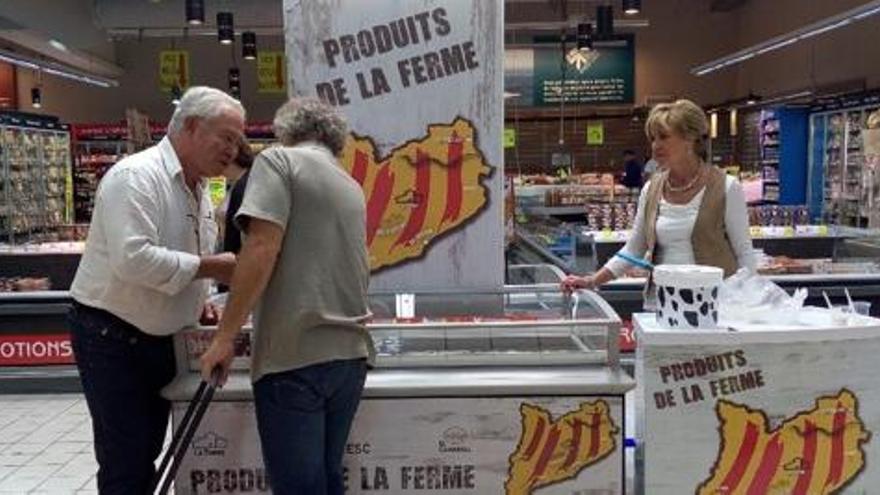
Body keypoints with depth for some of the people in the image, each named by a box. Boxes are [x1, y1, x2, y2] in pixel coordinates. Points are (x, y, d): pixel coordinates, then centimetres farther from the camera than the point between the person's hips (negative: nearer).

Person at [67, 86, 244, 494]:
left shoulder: (198, 188, 10)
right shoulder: (137, 176, -19)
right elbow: (133, 258, -32)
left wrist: (203, 305, 5)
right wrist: (210, 268, -25)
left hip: (161, 337, 9)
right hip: (111, 338, -9)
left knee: (146, 456, 16)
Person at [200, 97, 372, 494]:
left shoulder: (279, 160, 0)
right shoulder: (351, 187, 19)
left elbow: (261, 248, -14)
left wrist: (224, 337, -9)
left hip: (294, 355, -7)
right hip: (349, 354, 7)